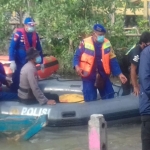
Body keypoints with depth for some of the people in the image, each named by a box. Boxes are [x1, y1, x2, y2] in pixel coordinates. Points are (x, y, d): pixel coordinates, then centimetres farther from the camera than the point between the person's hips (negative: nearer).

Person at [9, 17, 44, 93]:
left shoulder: (35, 35, 4)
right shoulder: (19, 33, -14)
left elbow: (39, 49, 13)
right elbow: (12, 48, -17)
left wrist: (41, 62, 16)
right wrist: (12, 61, -24)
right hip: (19, 63, -5)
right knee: (16, 81, -1)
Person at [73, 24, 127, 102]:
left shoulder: (107, 43, 0)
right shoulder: (85, 43, -11)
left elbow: (113, 61, 5)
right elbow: (77, 56, -2)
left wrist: (119, 74, 1)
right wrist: (77, 66, -22)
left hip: (103, 76, 4)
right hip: (88, 77, -3)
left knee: (110, 99, 10)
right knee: (90, 101, 2)